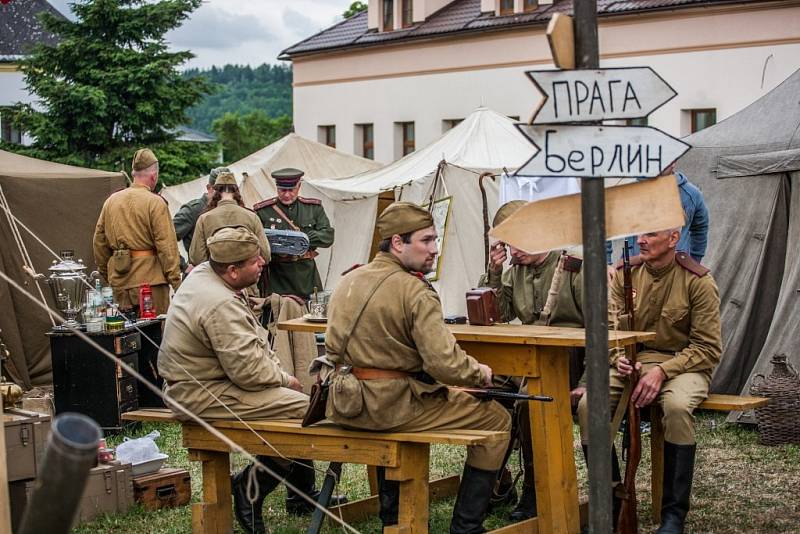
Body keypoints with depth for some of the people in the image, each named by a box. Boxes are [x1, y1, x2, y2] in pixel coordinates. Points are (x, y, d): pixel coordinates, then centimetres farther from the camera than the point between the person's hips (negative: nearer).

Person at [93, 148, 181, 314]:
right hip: (149, 279, -6)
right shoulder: (155, 202, -9)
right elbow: (167, 246, -12)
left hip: (119, 282, 6)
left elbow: (99, 242, 14)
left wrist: (106, 274, 23)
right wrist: (176, 282, -9)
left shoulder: (111, 201, 10)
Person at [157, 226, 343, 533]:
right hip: (203, 396, -11)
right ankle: (249, 489, -4)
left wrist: (277, 371, 5)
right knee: (303, 409, -17)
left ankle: (303, 494, 20)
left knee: (291, 397, 13)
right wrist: (285, 380, -7)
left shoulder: (203, 273, 5)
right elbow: (248, 370, -25)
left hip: (196, 381, 11)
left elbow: (247, 343, 14)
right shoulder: (220, 306, -27)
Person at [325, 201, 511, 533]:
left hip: (344, 405, 8)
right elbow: (445, 364, -23)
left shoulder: (347, 281, 7)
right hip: (391, 406, -8)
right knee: (496, 419, 6)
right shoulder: (415, 292, -16)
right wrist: (480, 373, -4)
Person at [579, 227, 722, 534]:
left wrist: (662, 371, -22)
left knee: (677, 407, -38)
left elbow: (708, 348, -10)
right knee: (588, 405, -24)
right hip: (632, 361, 4)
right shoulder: (625, 273, 3)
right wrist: (618, 358, -19)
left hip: (684, 364, -4)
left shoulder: (698, 281, -9)